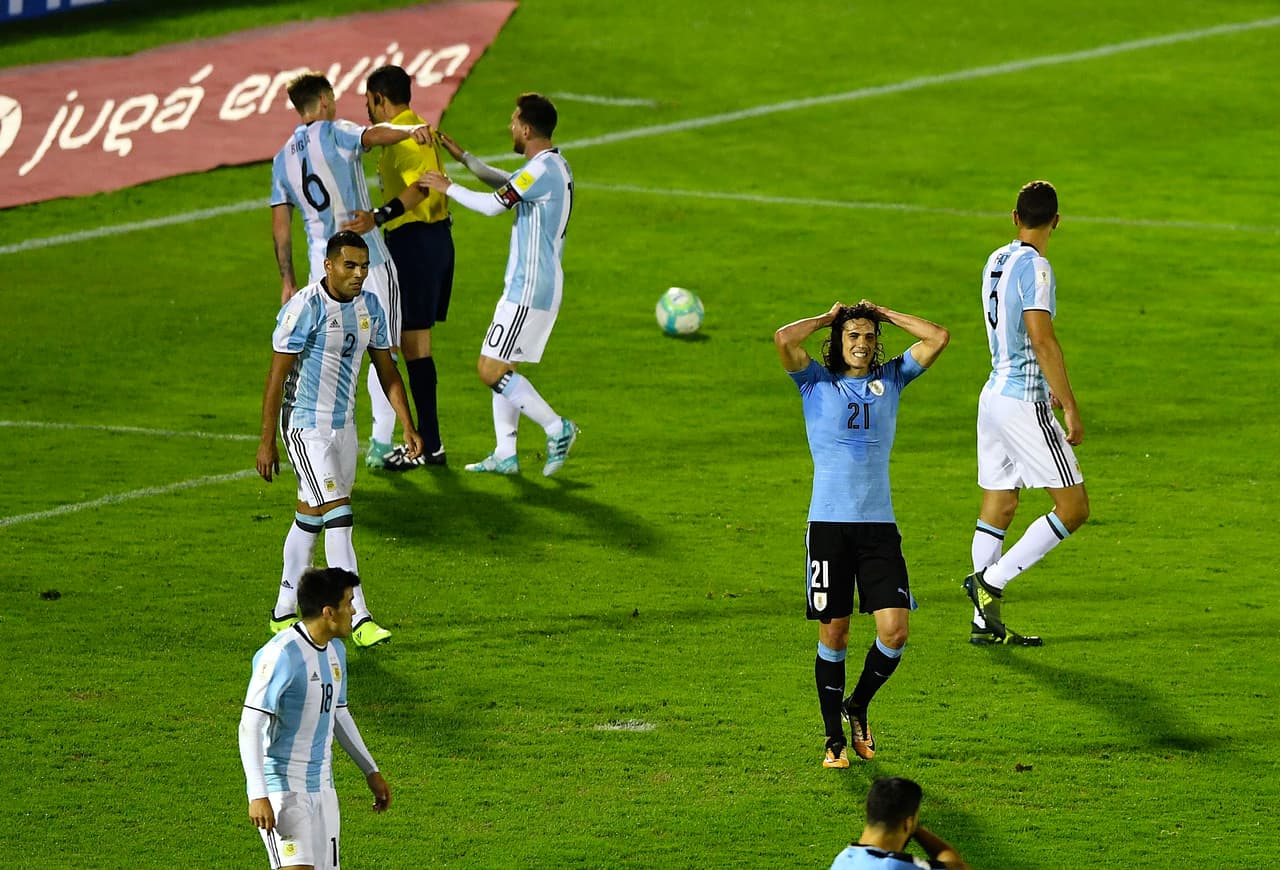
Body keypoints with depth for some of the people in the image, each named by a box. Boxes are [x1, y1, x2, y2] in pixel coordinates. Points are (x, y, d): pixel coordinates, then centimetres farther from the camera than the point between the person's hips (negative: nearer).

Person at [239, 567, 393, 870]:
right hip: (282, 788, -9)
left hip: (322, 788, 9)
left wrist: (371, 771, 27)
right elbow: (250, 725, -19)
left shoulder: (335, 650, 10)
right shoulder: (282, 654, -18)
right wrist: (258, 795, -25)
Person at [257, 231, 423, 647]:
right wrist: (267, 441, -14)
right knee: (338, 517, -12)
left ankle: (284, 612, 25)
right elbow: (277, 375, -14)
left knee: (310, 517, 14)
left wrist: (408, 425, 5)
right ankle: (359, 619, -14)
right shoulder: (304, 307, -17)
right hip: (306, 425, -7)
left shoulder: (370, 307, 4)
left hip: (343, 424, 7)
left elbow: (387, 370, 12)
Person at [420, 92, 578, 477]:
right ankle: (505, 454, 12)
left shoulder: (543, 170, -19)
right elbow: (504, 182, 28)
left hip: (530, 289, -10)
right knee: (497, 367, 12)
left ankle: (556, 428, -4)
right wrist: (462, 156, 25)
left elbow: (493, 204, -22)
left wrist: (447, 187, -9)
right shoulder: (553, 165, 13)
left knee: (491, 369, -8)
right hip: (526, 285, 10)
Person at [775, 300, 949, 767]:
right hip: (829, 523, -2)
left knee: (894, 630, -7)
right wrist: (827, 318, 3)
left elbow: (938, 338, 4)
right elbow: (784, 339, -12)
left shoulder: (890, 380, 12)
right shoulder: (817, 382, 5)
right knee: (833, 635, 1)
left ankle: (859, 707, 19)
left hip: (879, 524, 2)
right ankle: (835, 738, 12)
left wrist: (885, 314, 9)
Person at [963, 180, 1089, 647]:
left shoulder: (996, 262, 12)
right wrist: (1071, 408, -21)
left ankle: (986, 622, 9)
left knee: (997, 508, 11)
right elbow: (1042, 339, -22)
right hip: (1024, 403, -9)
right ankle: (990, 581, -8)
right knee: (1074, 507, -4)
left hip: (994, 394, 9)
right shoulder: (1034, 266, -14)